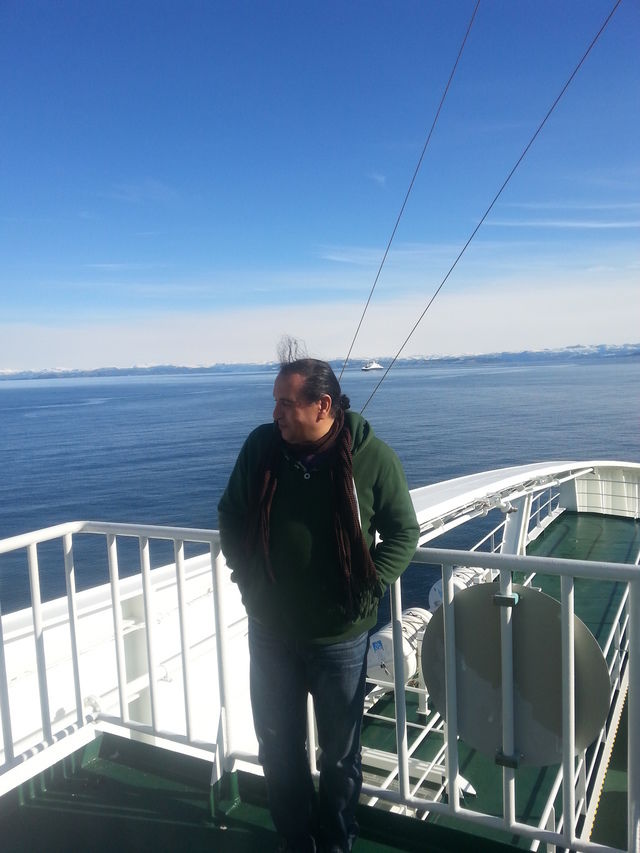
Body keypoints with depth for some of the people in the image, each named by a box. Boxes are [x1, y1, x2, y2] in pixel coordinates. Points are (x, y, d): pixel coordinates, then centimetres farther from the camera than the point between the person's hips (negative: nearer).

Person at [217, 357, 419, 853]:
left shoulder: (373, 457, -16)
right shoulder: (261, 446, -9)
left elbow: (403, 533, -5)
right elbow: (230, 514, 7)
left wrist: (367, 590, -14)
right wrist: (244, 573, -1)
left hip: (339, 636, -2)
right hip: (269, 630, 3)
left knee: (340, 752, 17)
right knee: (278, 747, 19)